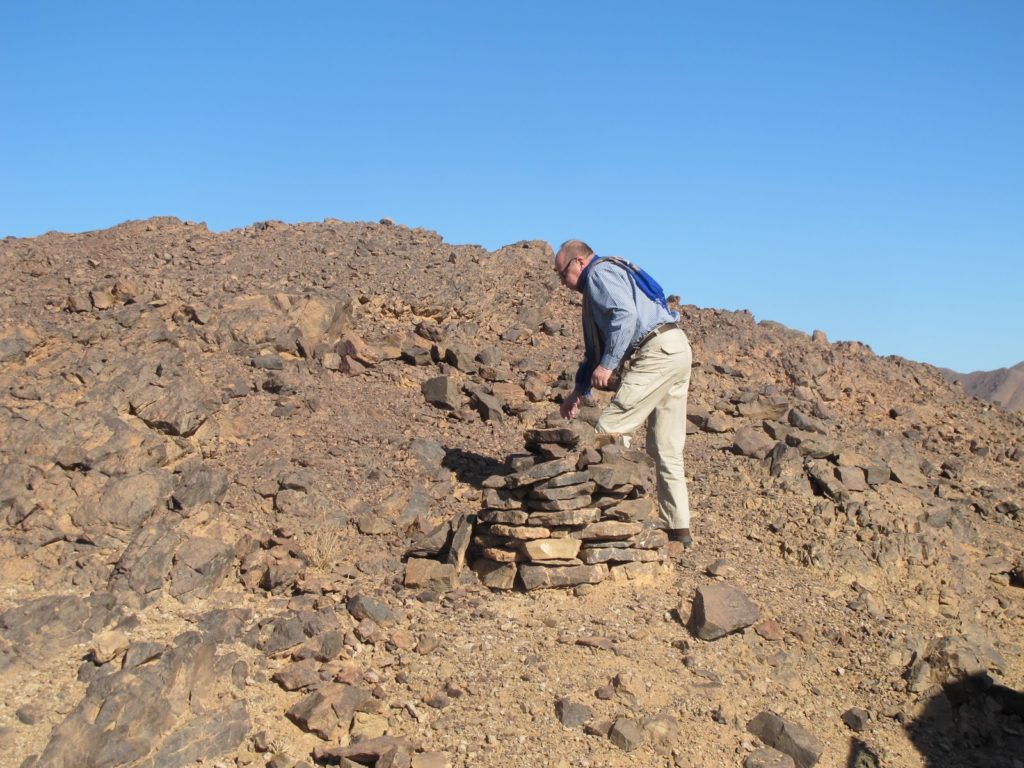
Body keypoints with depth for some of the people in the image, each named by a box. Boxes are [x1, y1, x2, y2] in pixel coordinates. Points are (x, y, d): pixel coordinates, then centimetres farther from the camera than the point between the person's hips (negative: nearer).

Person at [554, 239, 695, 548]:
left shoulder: (600, 273, -2)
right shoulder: (600, 284, 30)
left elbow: (626, 315, -20)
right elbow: (596, 346, 33)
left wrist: (607, 364, -19)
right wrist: (579, 391, 30)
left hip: (658, 352, -10)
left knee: (610, 429, -10)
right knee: (666, 449, 10)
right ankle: (678, 528, 12)